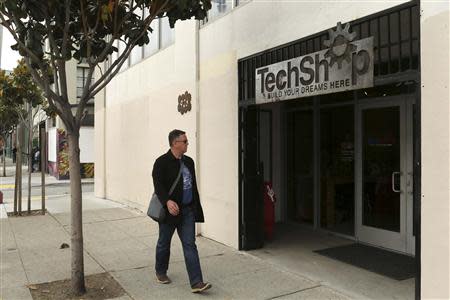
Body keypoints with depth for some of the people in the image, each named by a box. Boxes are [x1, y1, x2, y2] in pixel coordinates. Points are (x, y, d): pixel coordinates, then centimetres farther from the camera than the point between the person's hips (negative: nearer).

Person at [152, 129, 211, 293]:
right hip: (170, 210, -5)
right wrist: (167, 201, -34)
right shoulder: (162, 162, -11)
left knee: (190, 245, 1)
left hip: (187, 210, 5)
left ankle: (196, 282, 1)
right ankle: (160, 272, 37)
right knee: (164, 243, 14)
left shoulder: (188, 161, 9)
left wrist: (196, 208, 13)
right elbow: (158, 184, -19)